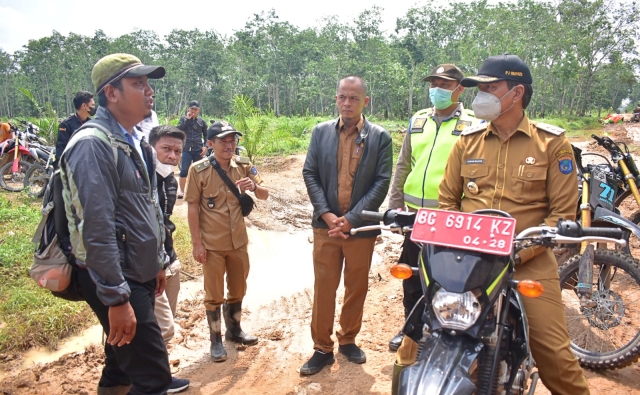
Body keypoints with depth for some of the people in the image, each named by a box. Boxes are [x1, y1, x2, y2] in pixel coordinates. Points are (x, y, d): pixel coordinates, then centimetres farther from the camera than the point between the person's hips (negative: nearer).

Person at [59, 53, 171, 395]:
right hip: (115, 281, -9)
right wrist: (116, 299, -24)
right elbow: (97, 228, -24)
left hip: (139, 276, 9)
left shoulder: (134, 143, 11)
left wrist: (157, 263, 20)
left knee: (122, 367, 20)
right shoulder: (93, 145, -18)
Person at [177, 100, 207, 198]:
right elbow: (179, 129, -7)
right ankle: (181, 190, 5)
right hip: (186, 149, -1)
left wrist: (205, 146, 0)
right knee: (184, 170, -8)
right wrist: (187, 119, -10)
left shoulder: (202, 121, 8)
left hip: (198, 150, 1)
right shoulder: (183, 118, 7)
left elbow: (206, 135, 14)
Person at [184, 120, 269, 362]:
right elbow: (193, 207, -11)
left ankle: (234, 330, 39)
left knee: (238, 290, 19)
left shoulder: (243, 166, -1)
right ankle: (216, 340, 25)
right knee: (214, 294, 9)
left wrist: (254, 186, -24)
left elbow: (265, 196, -1)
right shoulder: (198, 170, -12)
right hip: (212, 244, -4)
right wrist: (197, 243, -13)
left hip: (238, 241, 4)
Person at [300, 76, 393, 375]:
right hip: (326, 224, 1)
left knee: (357, 288, 13)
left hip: (360, 226, 0)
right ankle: (322, 348, 20)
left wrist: (352, 219, -14)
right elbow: (310, 174, 1)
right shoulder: (321, 132, 4)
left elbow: (382, 182, -7)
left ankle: (348, 340, 33)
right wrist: (326, 214, -12)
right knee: (324, 289, 6)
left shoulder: (380, 137, -1)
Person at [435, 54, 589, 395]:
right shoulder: (468, 140, 10)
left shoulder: (552, 143, 1)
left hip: (529, 264, -2)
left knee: (553, 351, -5)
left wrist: (521, 252, -13)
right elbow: (447, 199, 11)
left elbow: (563, 212, -3)